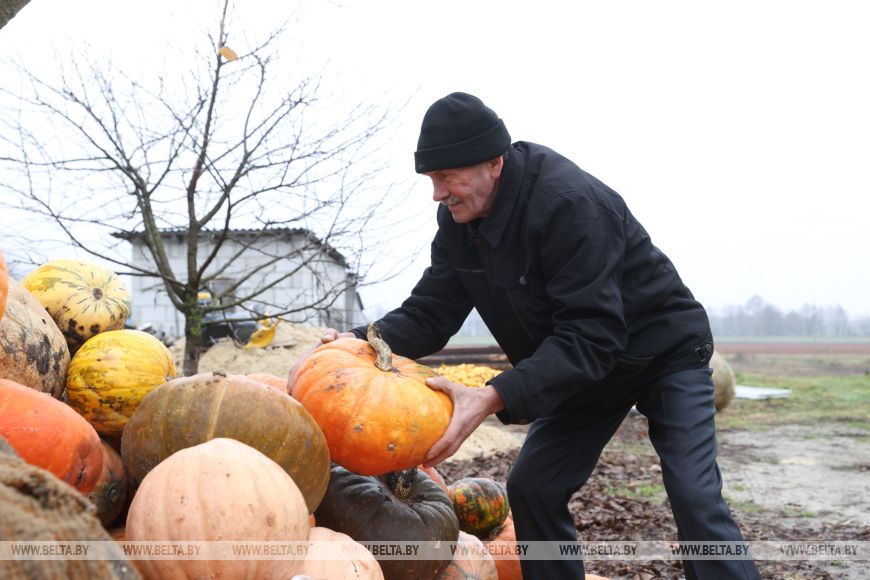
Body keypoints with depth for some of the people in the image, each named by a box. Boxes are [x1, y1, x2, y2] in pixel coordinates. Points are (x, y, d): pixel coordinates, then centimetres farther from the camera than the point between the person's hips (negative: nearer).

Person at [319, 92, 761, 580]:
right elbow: (430, 313, -8)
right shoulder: (458, 220, -10)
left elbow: (589, 337, -38)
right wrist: (363, 342, -27)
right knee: (532, 487, 0)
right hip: (586, 367, 7)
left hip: (665, 352, -7)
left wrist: (495, 398, -47)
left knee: (695, 498, -16)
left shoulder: (570, 203, -34)